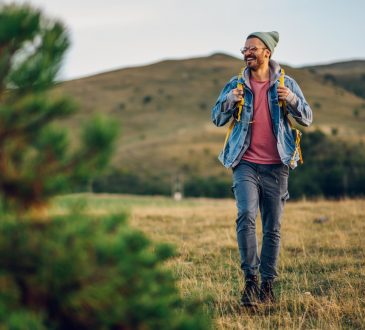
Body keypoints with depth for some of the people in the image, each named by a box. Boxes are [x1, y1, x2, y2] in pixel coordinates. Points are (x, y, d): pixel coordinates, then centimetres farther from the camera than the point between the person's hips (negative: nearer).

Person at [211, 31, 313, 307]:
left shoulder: (286, 84, 6)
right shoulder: (236, 84, 8)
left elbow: (307, 119, 3)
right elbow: (217, 118, 7)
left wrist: (292, 100, -16)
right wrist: (230, 100, -12)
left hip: (276, 165, 0)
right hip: (246, 163, 0)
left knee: (273, 229, 4)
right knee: (246, 217, -20)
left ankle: (267, 284, 14)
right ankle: (251, 279, -13)